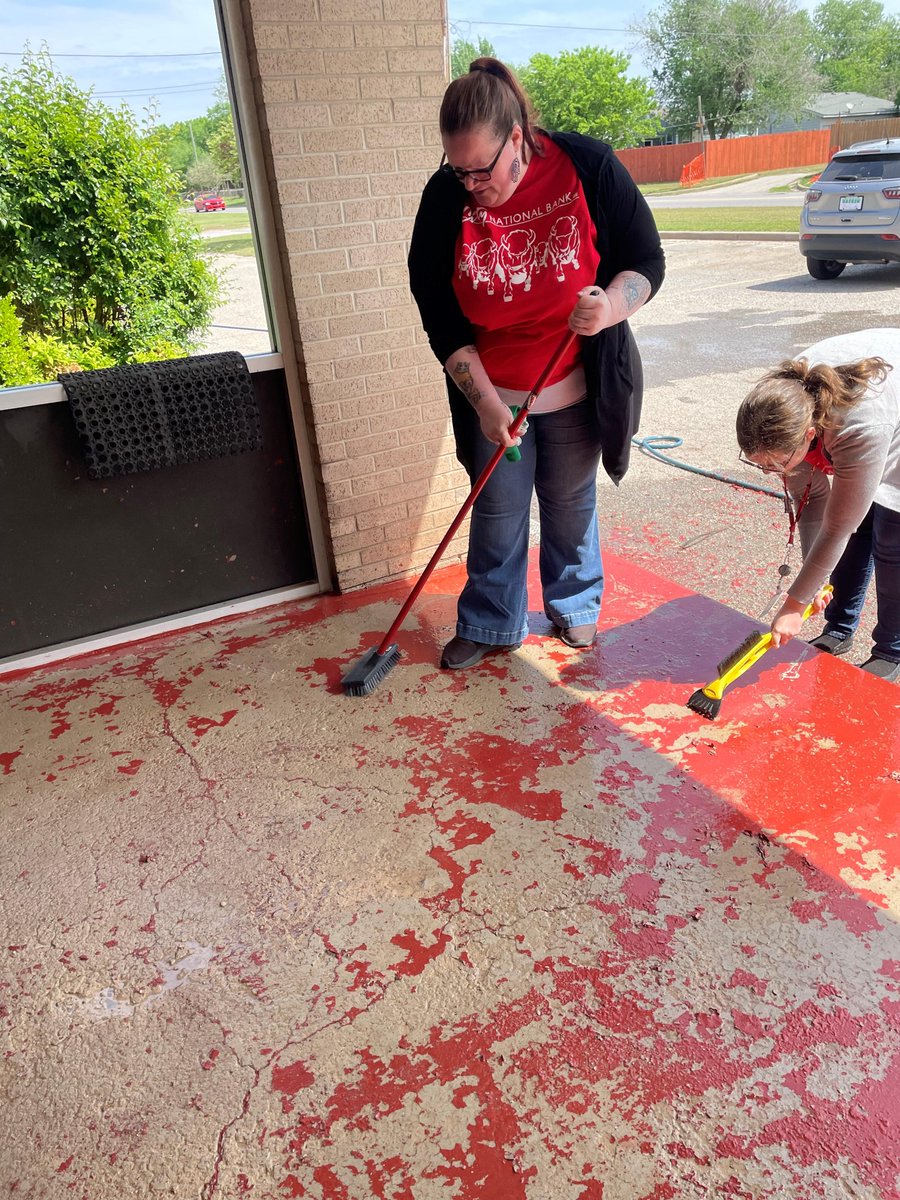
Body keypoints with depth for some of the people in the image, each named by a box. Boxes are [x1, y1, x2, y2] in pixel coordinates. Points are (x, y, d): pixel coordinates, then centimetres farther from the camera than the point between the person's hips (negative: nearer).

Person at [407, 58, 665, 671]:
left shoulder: (589, 168, -13)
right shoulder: (445, 198, -11)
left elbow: (647, 260, -5)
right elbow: (439, 317, -7)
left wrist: (612, 307, -28)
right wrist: (484, 401, -14)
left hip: (576, 389, 0)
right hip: (491, 394, 1)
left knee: (571, 505, 14)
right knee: (497, 512, 9)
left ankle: (575, 605, 38)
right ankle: (491, 624, 27)